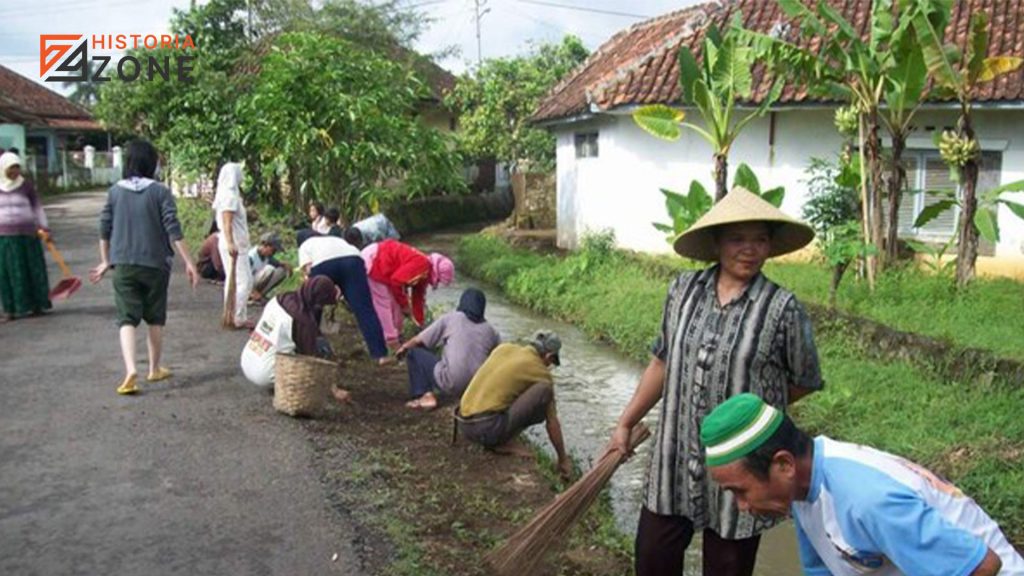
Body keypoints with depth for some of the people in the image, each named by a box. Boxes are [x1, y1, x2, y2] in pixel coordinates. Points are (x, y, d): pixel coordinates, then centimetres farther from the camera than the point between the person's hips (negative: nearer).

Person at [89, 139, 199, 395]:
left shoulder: (115, 191, 2)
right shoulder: (160, 192, -7)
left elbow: (105, 229, 8)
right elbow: (173, 230, -11)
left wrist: (106, 261, 20)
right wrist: (188, 263, -7)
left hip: (123, 265, 1)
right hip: (155, 264, -1)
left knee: (127, 319, -1)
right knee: (155, 319, 15)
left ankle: (130, 371, -19)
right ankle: (155, 369, 26)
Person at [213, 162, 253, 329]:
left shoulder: (228, 194, 14)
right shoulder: (230, 196, -15)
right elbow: (227, 223, -23)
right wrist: (230, 243, -31)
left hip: (234, 244, 10)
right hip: (234, 244, -10)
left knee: (233, 281, 14)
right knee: (244, 281, -9)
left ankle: (233, 316, 19)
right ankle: (239, 318, -8)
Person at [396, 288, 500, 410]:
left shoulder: (451, 318, 7)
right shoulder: (491, 331, 14)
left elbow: (419, 341, 10)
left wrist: (404, 347, 30)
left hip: (451, 385, -5)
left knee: (413, 353, 14)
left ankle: (426, 396, 2)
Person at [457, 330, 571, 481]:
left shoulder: (504, 348, 17)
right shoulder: (541, 372, 2)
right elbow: (552, 422, 9)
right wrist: (563, 459, 22)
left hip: (464, 425, 7)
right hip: (489, 428, -7)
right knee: (544, 389, -9)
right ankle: (504, 441, -4)